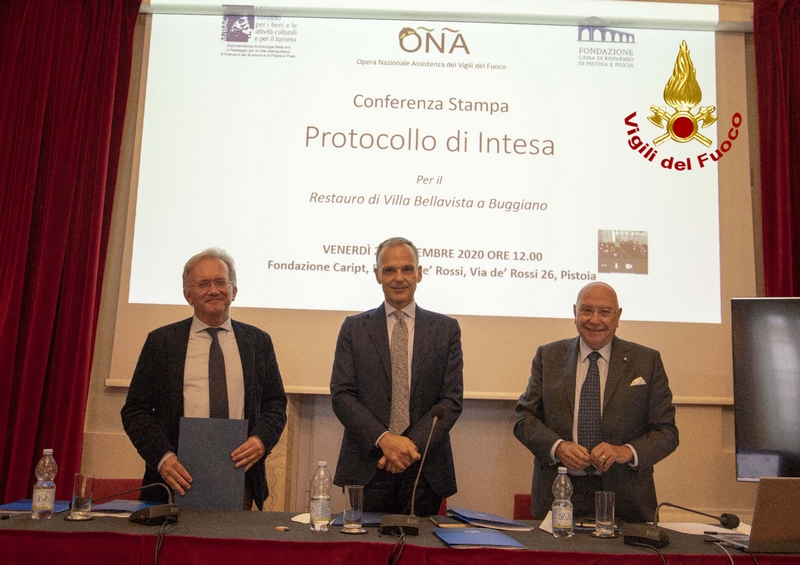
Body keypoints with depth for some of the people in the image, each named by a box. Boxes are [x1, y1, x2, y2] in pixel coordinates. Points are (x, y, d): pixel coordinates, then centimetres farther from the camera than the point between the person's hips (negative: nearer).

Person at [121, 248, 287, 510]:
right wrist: (163, 457, -12)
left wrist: (262, 439, -9)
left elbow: (275, 403, 11)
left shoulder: (258, 341, 8)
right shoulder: (161, 341, 4)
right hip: (181, 480, -1)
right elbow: (135, 410, 3)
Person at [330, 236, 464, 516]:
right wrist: (384, 439, -14)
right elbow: (341, 395, -2)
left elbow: (452, 399, 0)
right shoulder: (354, 328, 6)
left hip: (426, 470, 1)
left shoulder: (446, 329, 6)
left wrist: (413, 444, -12)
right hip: (367, 468, 0)